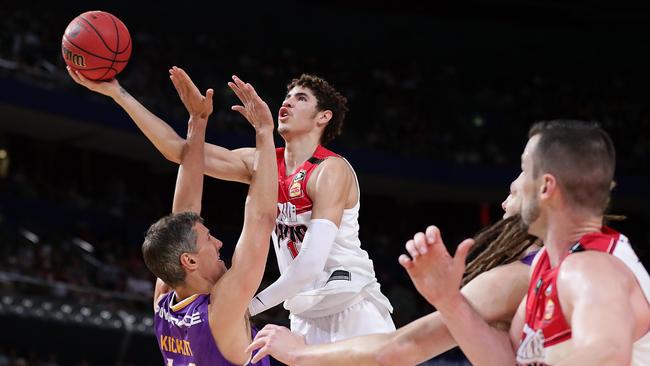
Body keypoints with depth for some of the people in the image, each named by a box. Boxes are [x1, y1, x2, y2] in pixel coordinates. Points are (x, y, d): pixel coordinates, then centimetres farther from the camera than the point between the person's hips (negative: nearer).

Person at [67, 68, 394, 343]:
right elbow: (178, 150, 7)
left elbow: (310, 263, -25)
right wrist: (117, 92, 2)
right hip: (305, 317, 7)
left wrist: (249, 306, -20)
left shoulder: (331, 170, -15)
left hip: (352, 309, -6)